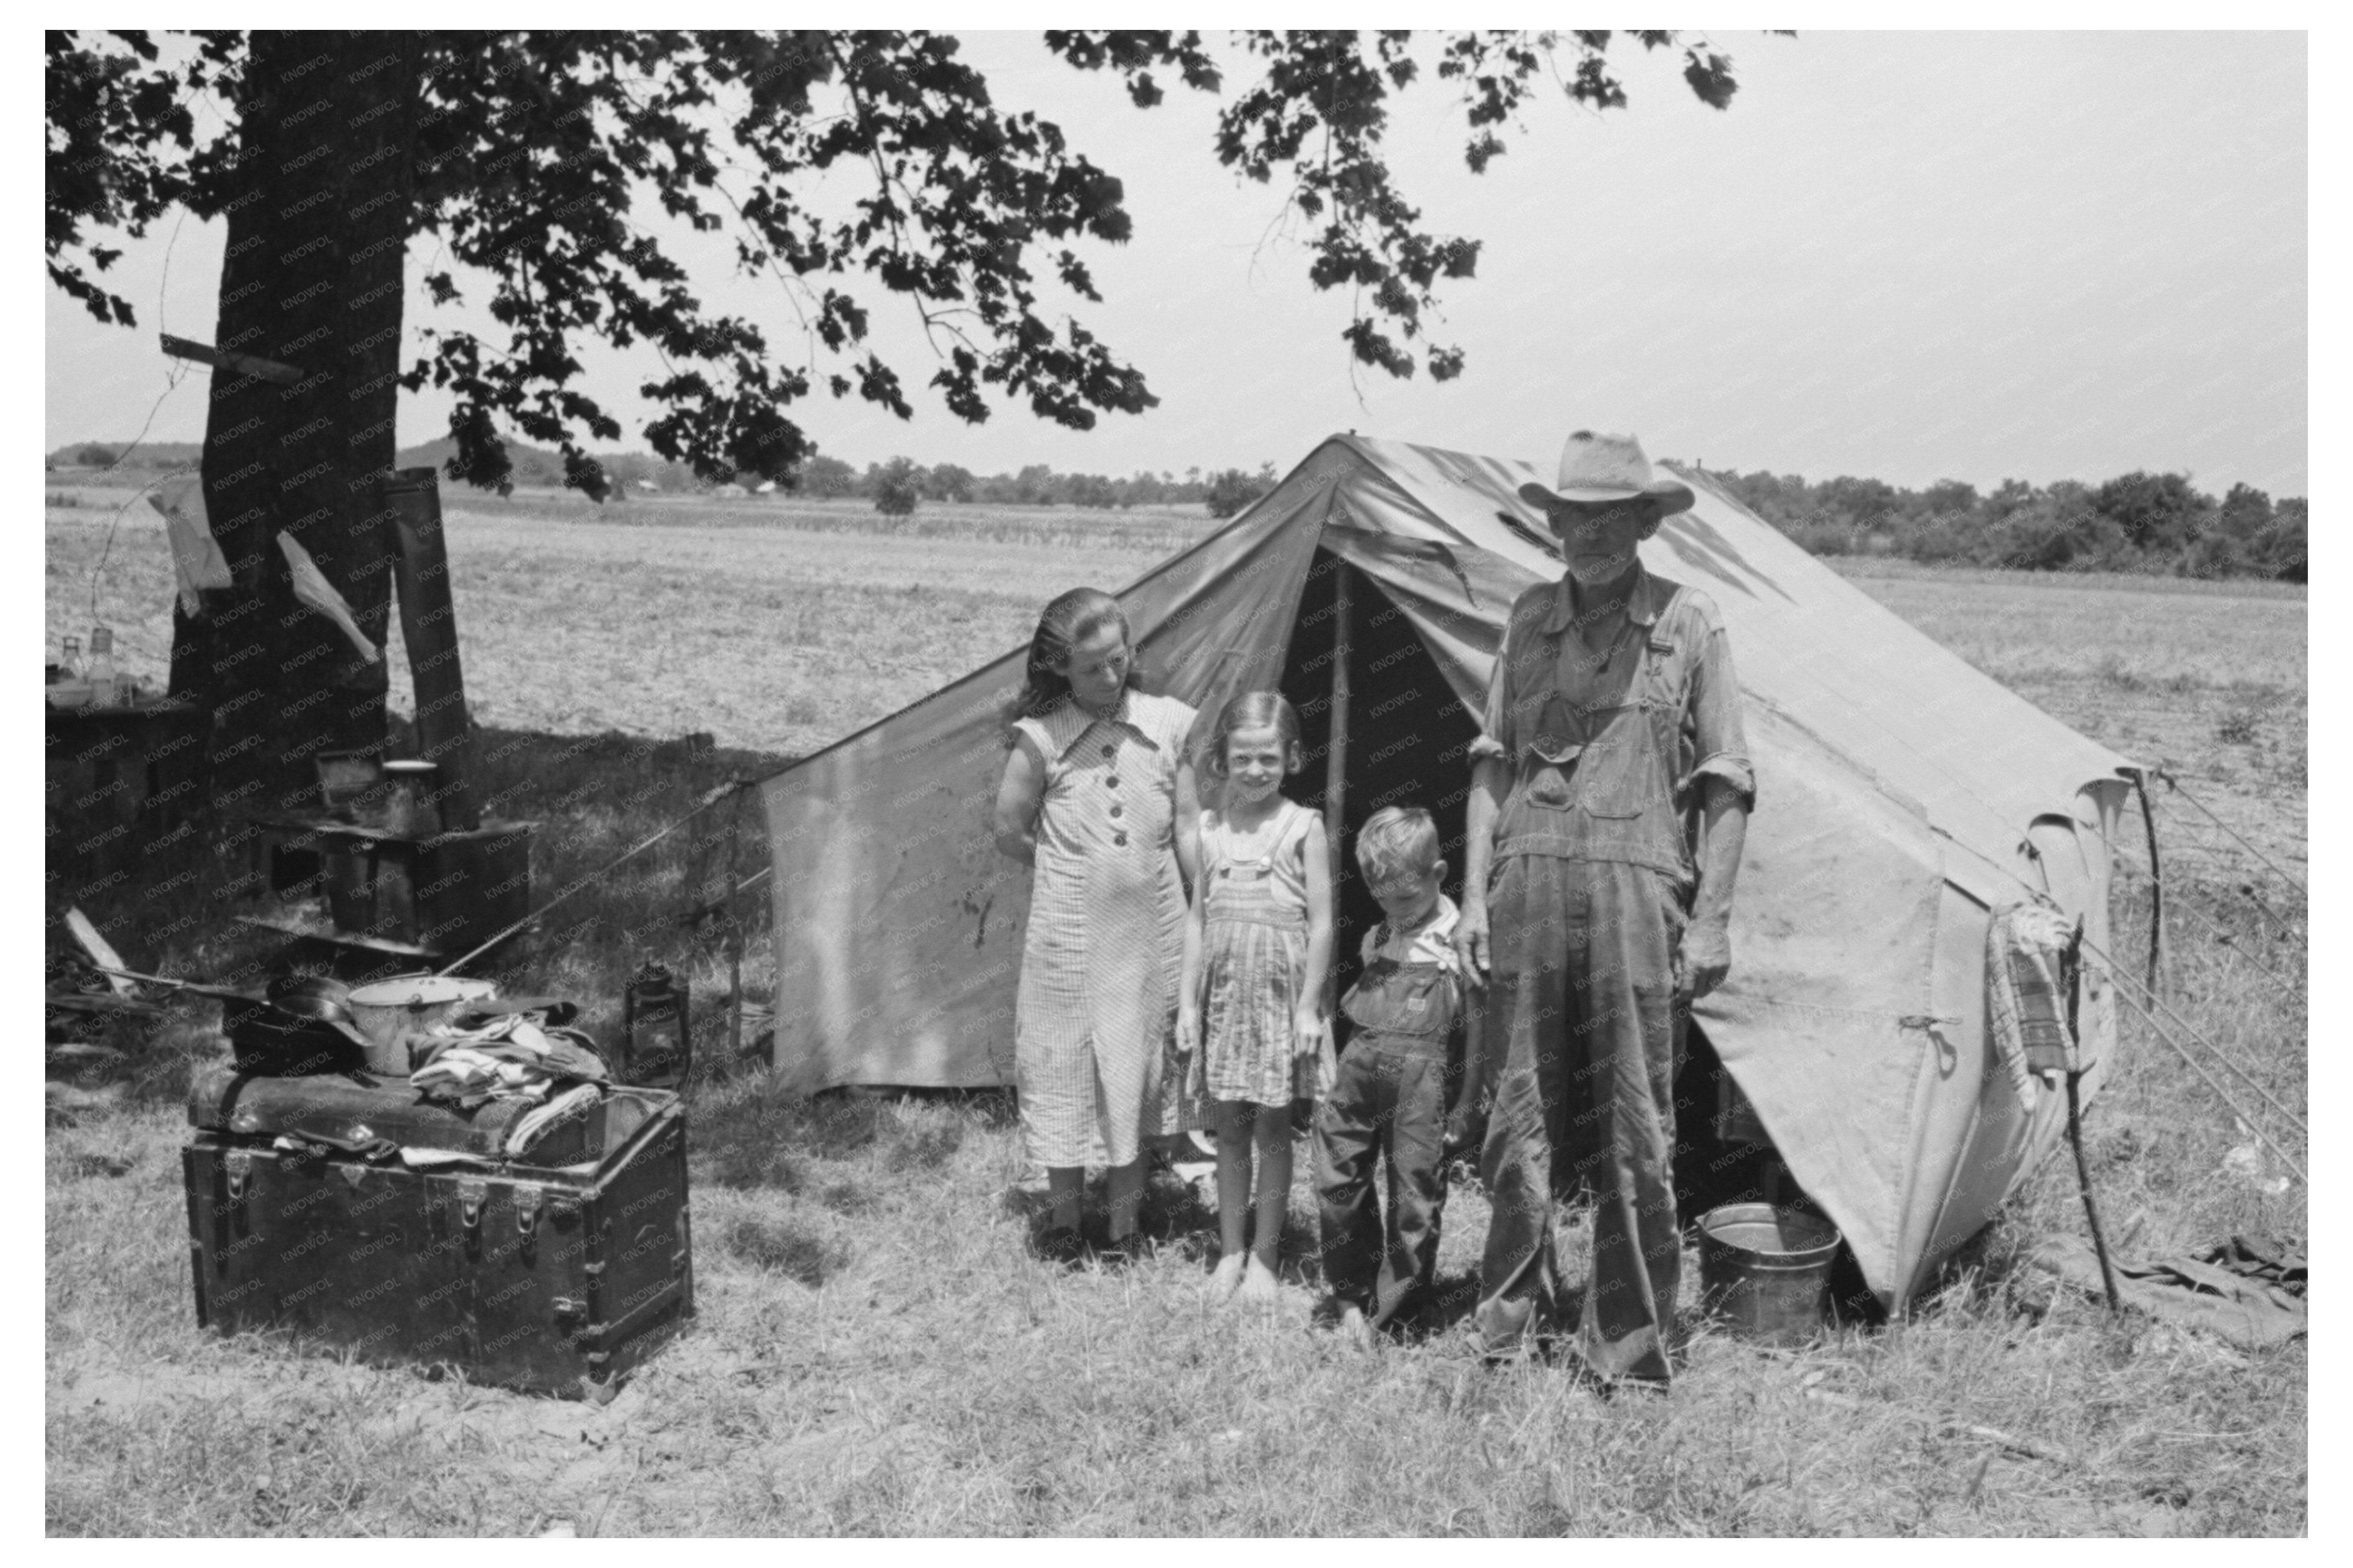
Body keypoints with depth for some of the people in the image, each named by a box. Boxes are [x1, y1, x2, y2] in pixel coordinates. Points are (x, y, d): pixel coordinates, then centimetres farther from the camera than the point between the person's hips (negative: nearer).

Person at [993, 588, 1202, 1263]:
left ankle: (1125, 1215, 26)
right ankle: (1063, 1215, 27)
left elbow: (1188, 828, 3)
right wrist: (1076, 870, 5)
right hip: (1069, 934, -1)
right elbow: (1010, 832, 0)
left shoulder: (1169, 722, -3)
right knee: (1065, 1069, 9)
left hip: (1153, 929, 2)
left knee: (1138, 1069, 11)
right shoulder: (1040, 737, -9)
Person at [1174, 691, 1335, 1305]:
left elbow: (1321, 923, -5)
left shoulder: (1303, 827, -5)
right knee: (1229, 1127, 10)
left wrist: (1309, 1007, -9)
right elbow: (1197, 919, 8)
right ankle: (1230, 1252, 22)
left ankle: (1263, 1257, 18)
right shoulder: (1210, 827, 5)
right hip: (1224, 993, 3)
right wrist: (1187, 1001, 5)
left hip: (1280, 993, -3)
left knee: (1271, 1128, 6)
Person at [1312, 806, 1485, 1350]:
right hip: (1360, 1069, 6)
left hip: (1421, 1076, -6)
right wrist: (1342, 1078, 15)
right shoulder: (1376, 939, 14)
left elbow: (1477, 1033, -5)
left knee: (1414, 1195, 1)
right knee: (1337, 1185, 6)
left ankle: (1388, 1311, 13)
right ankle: (1351, 1299, 21)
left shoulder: (1460, 942, -5)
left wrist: (1464, 1111, -6)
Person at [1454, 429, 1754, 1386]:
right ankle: (1510, 1309, 24)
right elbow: (1493, 761, 13)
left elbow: (1725, 784, 1)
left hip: (1636, 888, -3)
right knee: (1520, 1110, 9)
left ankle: (1628, 1340, 15)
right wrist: (1475, 893, 6)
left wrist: (1711, 916, -5)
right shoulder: (1530, 618, 11)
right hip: (1529, 885, 3)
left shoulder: (1689, 624, 1)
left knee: (1636, 1127, 2)